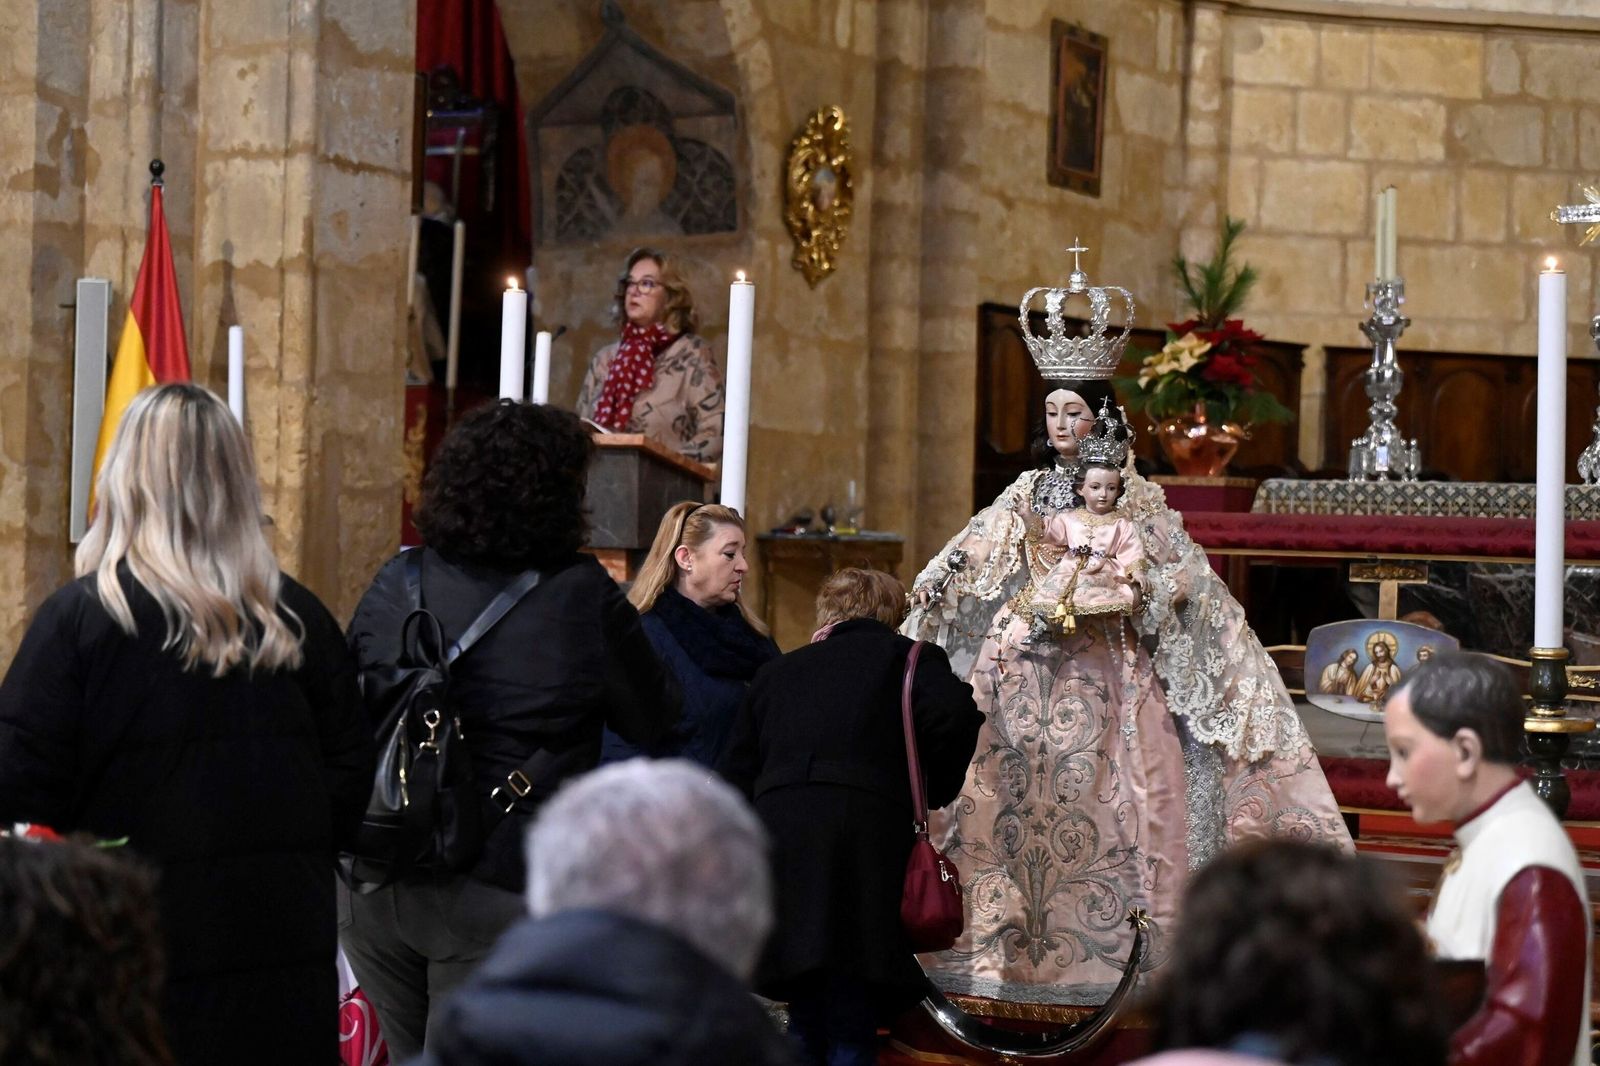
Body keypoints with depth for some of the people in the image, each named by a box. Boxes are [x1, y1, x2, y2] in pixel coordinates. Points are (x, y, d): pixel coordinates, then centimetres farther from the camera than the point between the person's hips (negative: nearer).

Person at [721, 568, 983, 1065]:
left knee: (806, 1026, 15)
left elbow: (738, 777, 22)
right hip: (868, 843, -4)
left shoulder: (775, 673, 27)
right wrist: (933, 792, 7)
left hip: (780, 851, 4)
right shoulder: (911, 657, 15)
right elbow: (952, 716, -6)